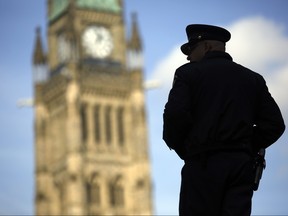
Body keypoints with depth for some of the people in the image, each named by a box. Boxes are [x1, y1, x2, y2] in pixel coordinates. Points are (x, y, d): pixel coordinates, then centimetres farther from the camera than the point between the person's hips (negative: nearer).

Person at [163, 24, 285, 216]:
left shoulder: (188, 73, 3)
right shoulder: (253, 78, 16)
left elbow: (175, 114, -11)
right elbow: (275, 124, 8)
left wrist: (181, 149, 5)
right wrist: (248, 149, 15)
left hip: (204, 164, -4)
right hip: (242, 166, 4)